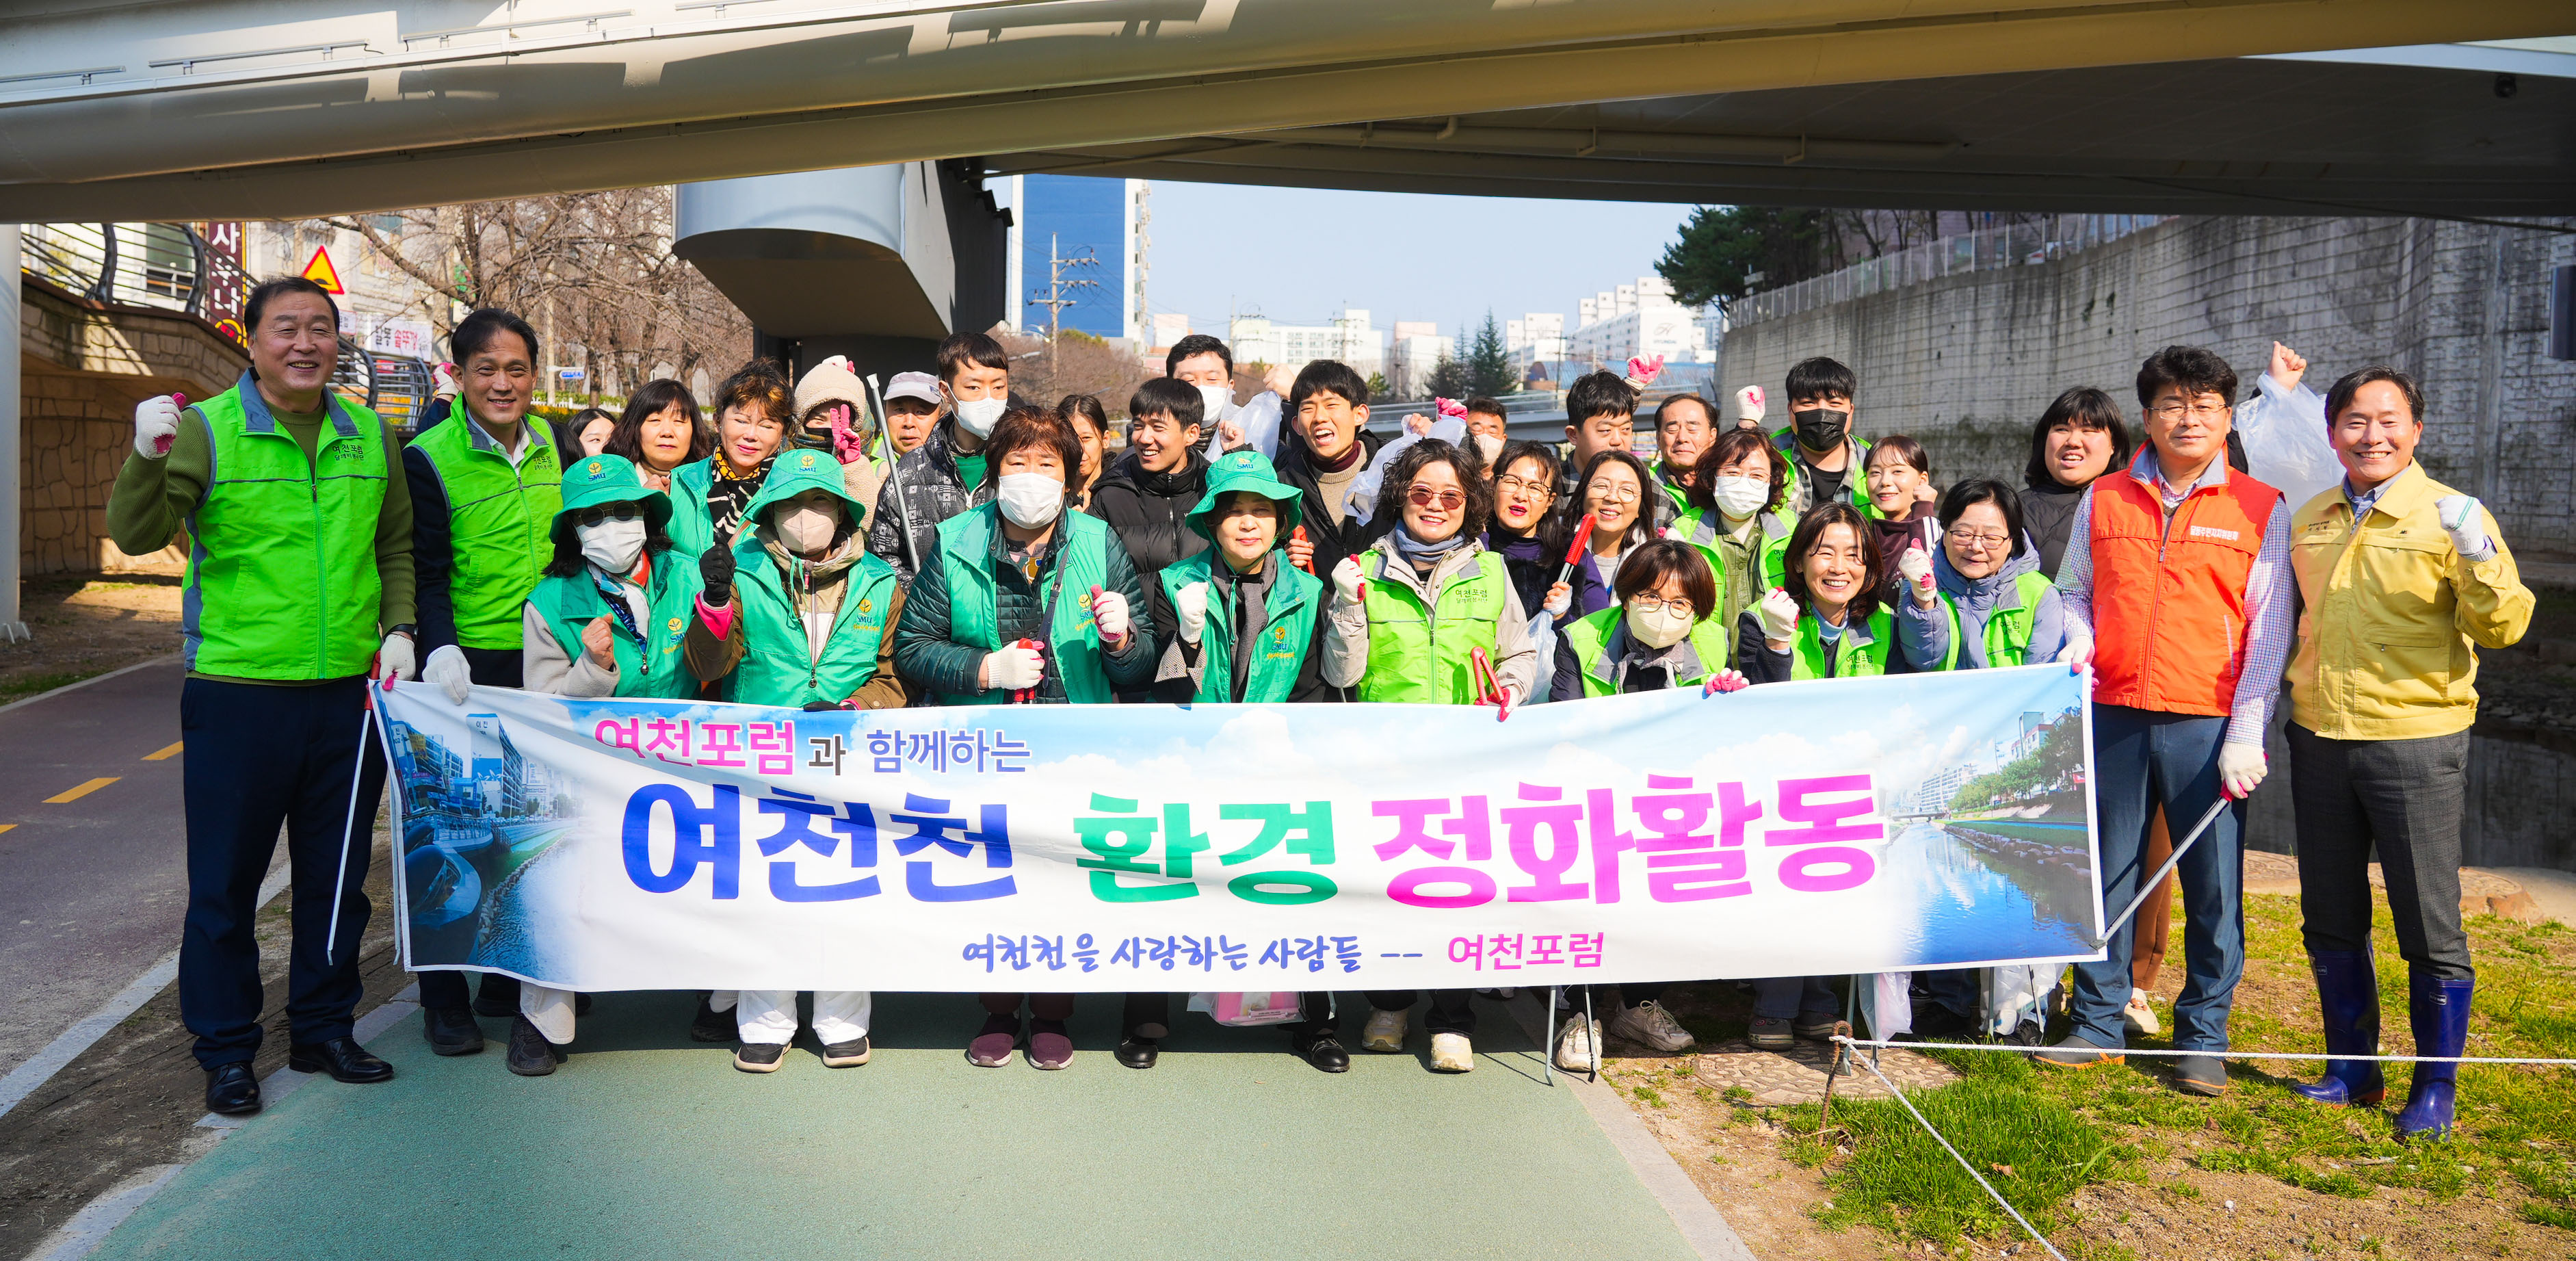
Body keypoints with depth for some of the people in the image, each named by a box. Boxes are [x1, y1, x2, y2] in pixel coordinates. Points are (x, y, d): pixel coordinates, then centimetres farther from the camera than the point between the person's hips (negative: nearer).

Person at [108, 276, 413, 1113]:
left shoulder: (371, 438, 9)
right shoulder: (205, 429, -4)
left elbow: (398, 546, 18)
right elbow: (135, 535, -14)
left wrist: (398, 629, 5)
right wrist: (149, 458, -32)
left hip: (350, 693, 4)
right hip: (238, 693, -4)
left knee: (337, 877, 13)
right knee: (226, 880, 5)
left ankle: (324, 1030, 28)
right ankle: (225, 1051, 19)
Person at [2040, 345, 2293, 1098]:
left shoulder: (2260, 509, 2)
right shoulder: (2103, 500, 9)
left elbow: (2270, 630, 0)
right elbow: (2073, 591, 20)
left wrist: (2246, 734, -7)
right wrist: (2076, 650, -1)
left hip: (2208, 726, -2)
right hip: (2114, 719, 2)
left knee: (2213, 889, 2)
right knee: (2105, 878, 8)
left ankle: (2203, 1038, 17)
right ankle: (2098, 1024, 20)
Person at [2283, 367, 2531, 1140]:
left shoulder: (2452, 517, -6)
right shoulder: (2308, 524, 10)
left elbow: (2504, 629, -14)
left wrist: (2478, 558, -29)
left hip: (2415, 742, -5)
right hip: (2320, 741, 5)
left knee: (2430, 929, 0)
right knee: (2330, 921, 13)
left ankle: (2435, 1091, 14)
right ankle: (2352, 1069, 27)